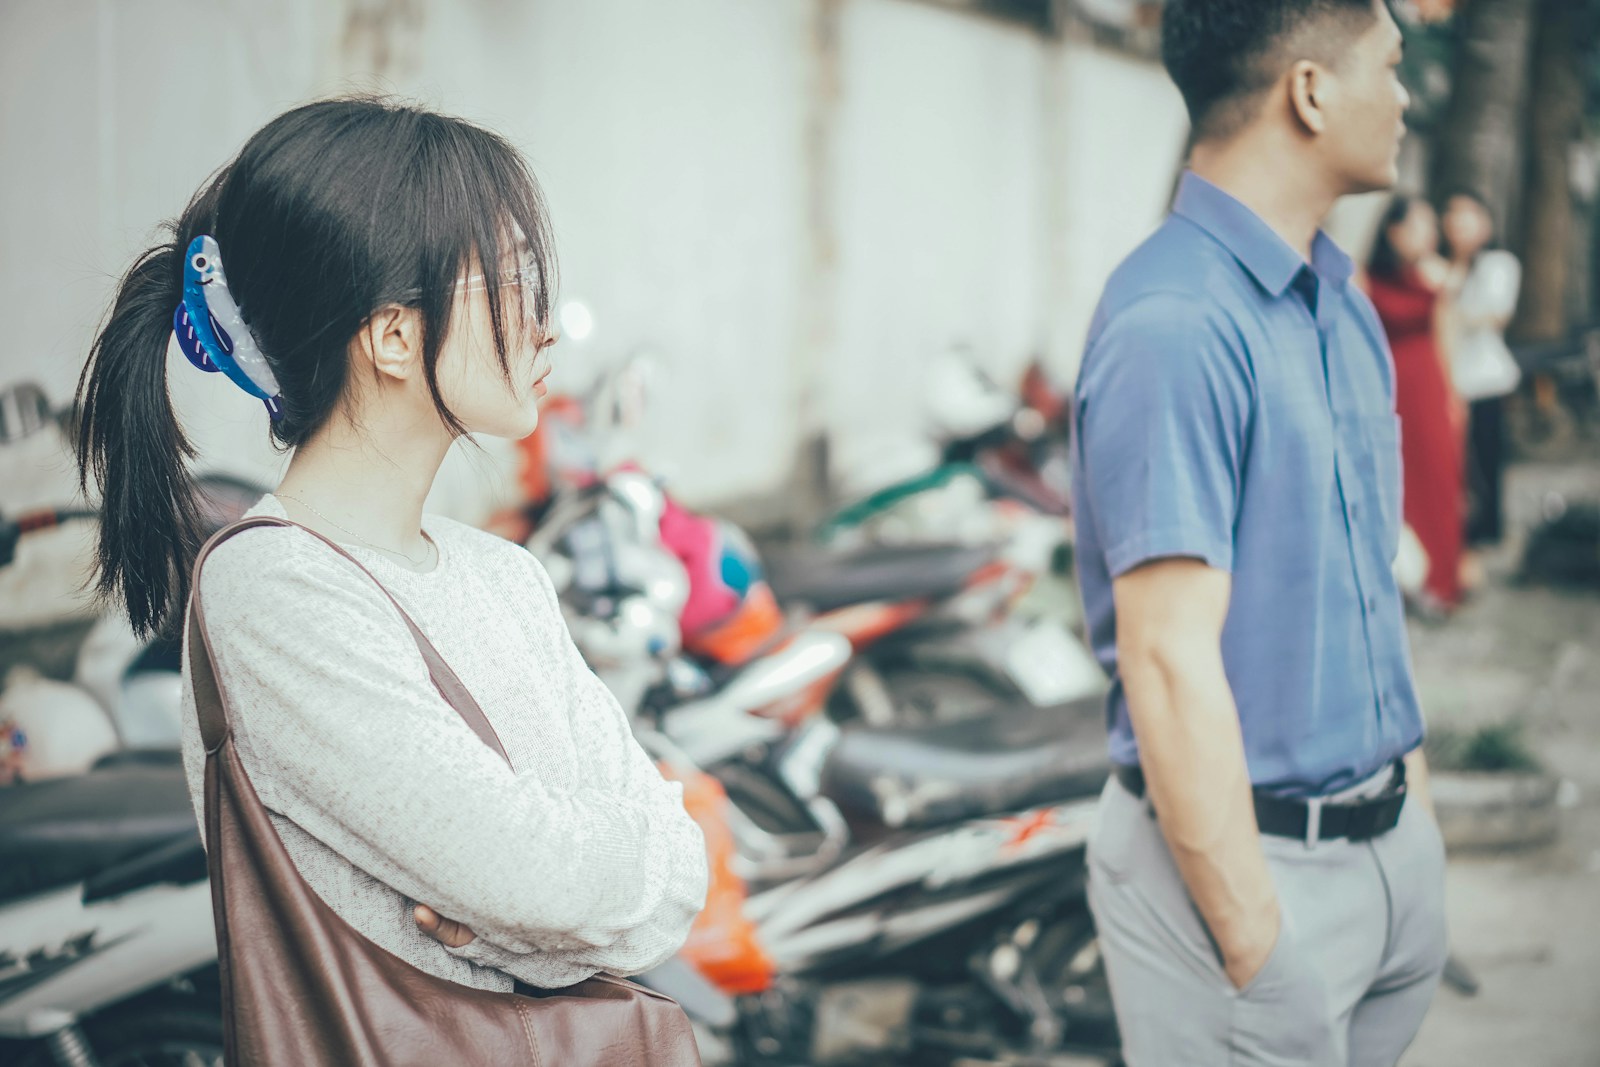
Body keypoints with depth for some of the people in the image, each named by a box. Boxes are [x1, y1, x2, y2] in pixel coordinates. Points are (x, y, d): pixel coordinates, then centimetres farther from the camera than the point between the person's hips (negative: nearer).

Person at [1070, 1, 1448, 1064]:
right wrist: (1257, 946, -22)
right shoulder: (1173, 327, -20)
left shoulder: (1346, 304, 9)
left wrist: (1414, 795, 16)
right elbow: (1169, 657, -23)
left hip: (1392, 846, 8)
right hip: (1240, 854, -8)